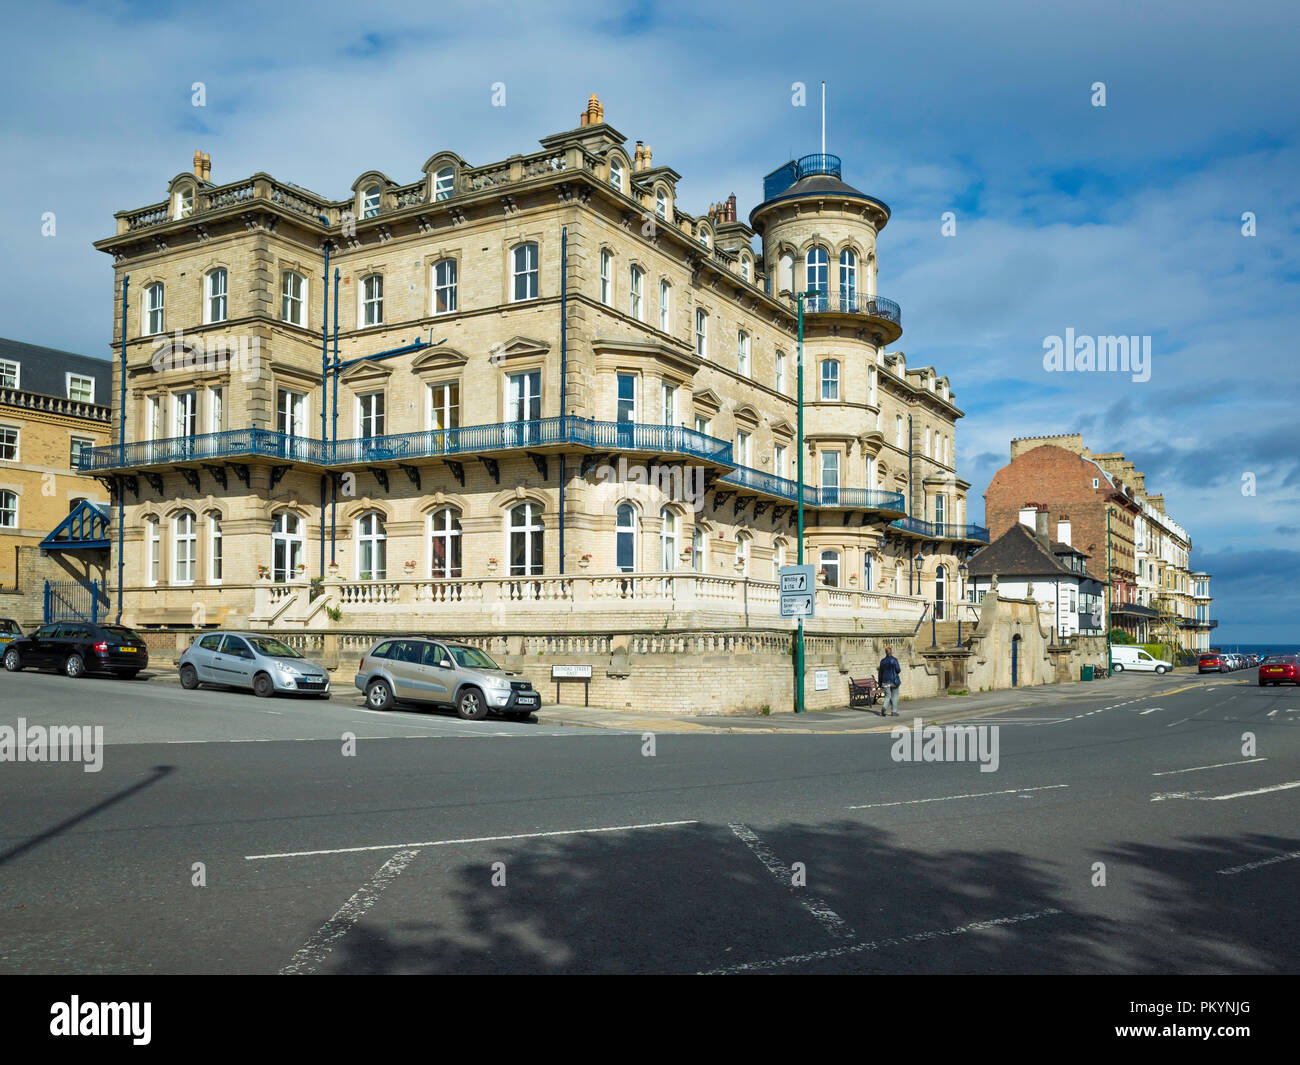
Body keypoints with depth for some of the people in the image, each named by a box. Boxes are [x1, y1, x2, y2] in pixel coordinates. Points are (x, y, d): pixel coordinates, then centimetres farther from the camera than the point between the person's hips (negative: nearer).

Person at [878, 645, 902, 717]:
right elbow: (898, 670, -10)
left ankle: (884, 707, -18)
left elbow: (880, 672, 6)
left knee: (888, 696, 8)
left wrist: (880, 682, 11)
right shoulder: (894, 660, -9)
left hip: (885, 681, 3)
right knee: (894, 696, 9)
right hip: (894, 680, -3)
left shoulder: (882, 661, 3)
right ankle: (894, 711, 11)